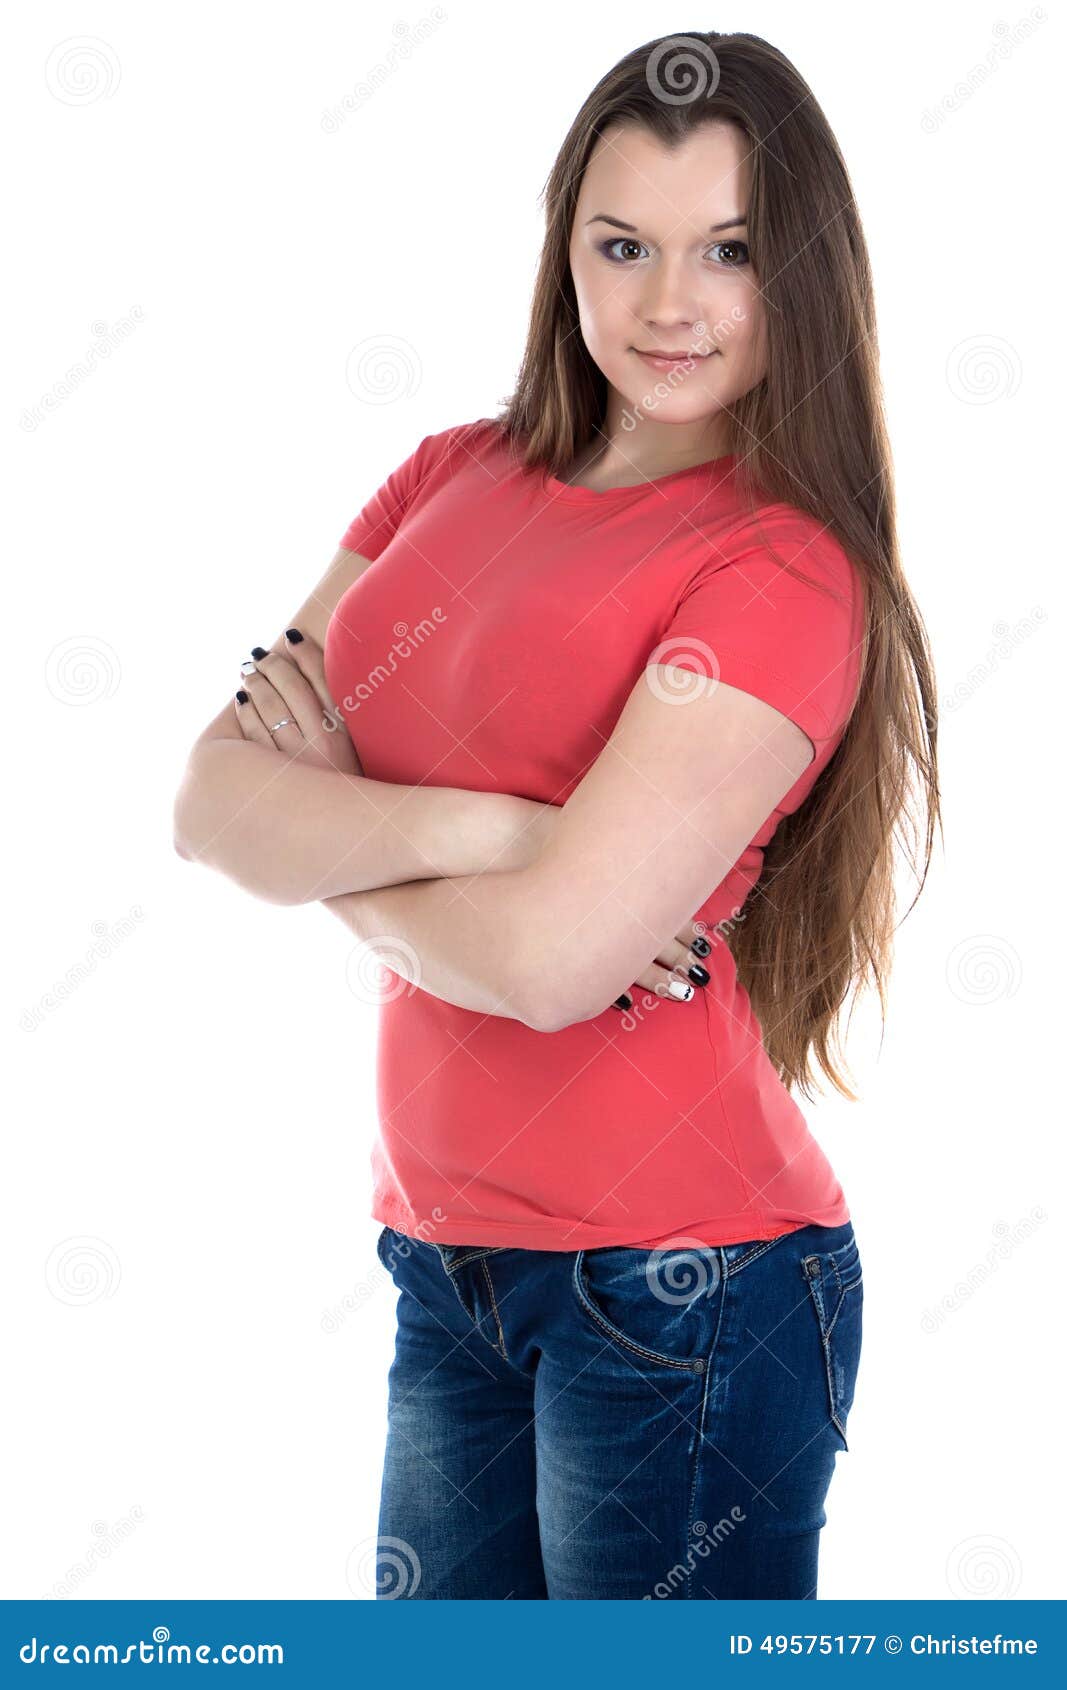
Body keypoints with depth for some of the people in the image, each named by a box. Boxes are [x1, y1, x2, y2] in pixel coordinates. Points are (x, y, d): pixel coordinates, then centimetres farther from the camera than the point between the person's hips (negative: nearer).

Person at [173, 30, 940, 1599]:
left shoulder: (786, 572, -13)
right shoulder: (452, 479, 7)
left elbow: (553, 953, -23)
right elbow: (211, 798, -2)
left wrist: (332, 832, -6)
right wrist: (461, 827, -18)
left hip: (675, 1289, -6)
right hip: (445, 1261, 6)